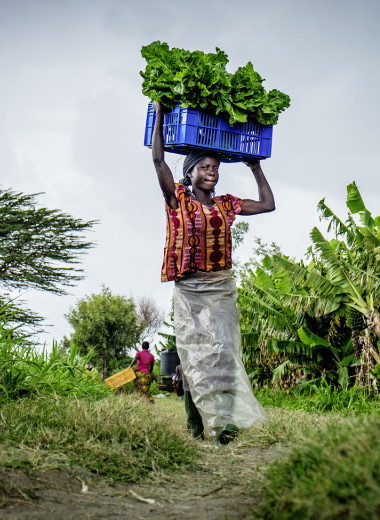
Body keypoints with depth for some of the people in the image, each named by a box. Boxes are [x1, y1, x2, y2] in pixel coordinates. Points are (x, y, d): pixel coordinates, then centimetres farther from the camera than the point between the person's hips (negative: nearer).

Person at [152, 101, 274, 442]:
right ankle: (198, 421, -2)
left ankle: (225, 418, -12)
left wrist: (256, 168, 22)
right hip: (189, 289, -3)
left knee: (223, 350, -7)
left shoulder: (226, 205, 12)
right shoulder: (178, 200, 2)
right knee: (197, 353, -4)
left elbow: (268, 204, 18)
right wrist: (160, 113, -3)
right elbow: (158, 160, -7)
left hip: (222, 288, 3)